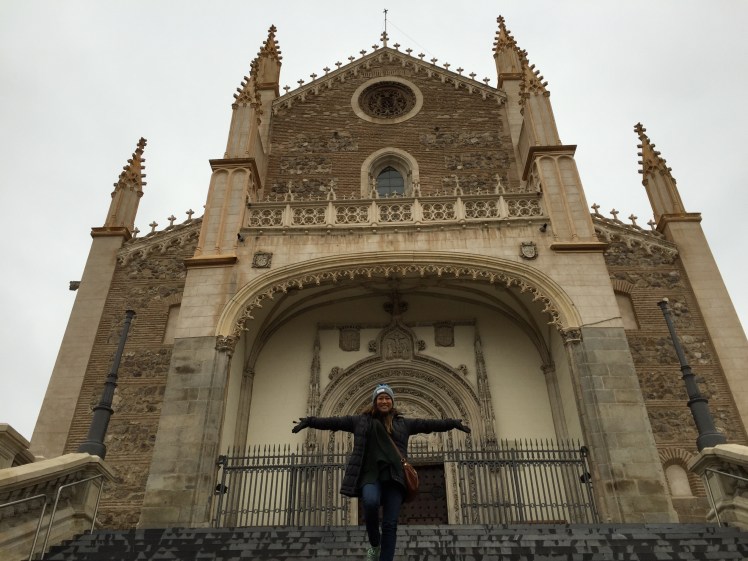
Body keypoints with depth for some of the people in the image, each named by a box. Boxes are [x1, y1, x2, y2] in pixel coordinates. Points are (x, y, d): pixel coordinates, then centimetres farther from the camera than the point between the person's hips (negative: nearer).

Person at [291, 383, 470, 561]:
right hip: (370, 475, -2)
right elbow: (335, 422, 9)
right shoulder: (361, 421, 13)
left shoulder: (403, 423, 18)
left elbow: (428, 424, 16)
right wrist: (309, 421, 3)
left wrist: (454, 423, 11)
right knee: (371, 502, -32)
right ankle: (374, 544, -3)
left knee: (390, 524, -6)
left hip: (394, 477, 2)